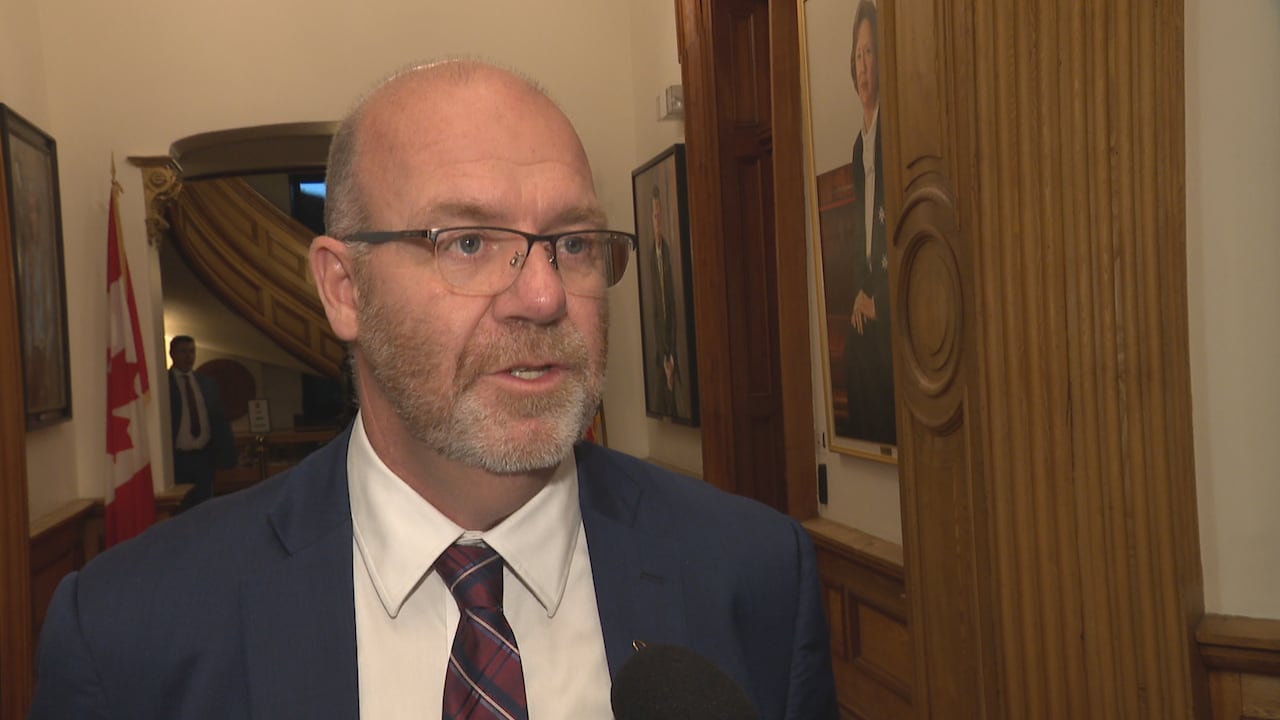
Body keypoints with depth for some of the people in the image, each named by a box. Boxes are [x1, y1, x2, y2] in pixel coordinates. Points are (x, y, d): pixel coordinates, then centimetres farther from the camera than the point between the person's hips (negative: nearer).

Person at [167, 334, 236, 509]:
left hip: (204, 457, 4)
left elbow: (220, 421, 13)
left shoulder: (208, 383, 12)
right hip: (176, 459, -4)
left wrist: (224, 455, 6)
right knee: (177, 510, -2)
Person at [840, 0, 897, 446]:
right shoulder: (859, 142, 18)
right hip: (866, 300, 8)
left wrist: (877, 295, -14)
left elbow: (888, 212, -14)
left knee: (886, 423, -6)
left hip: (888, 290, -8)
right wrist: (859, 292, 11)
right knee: (862, 418, 10)